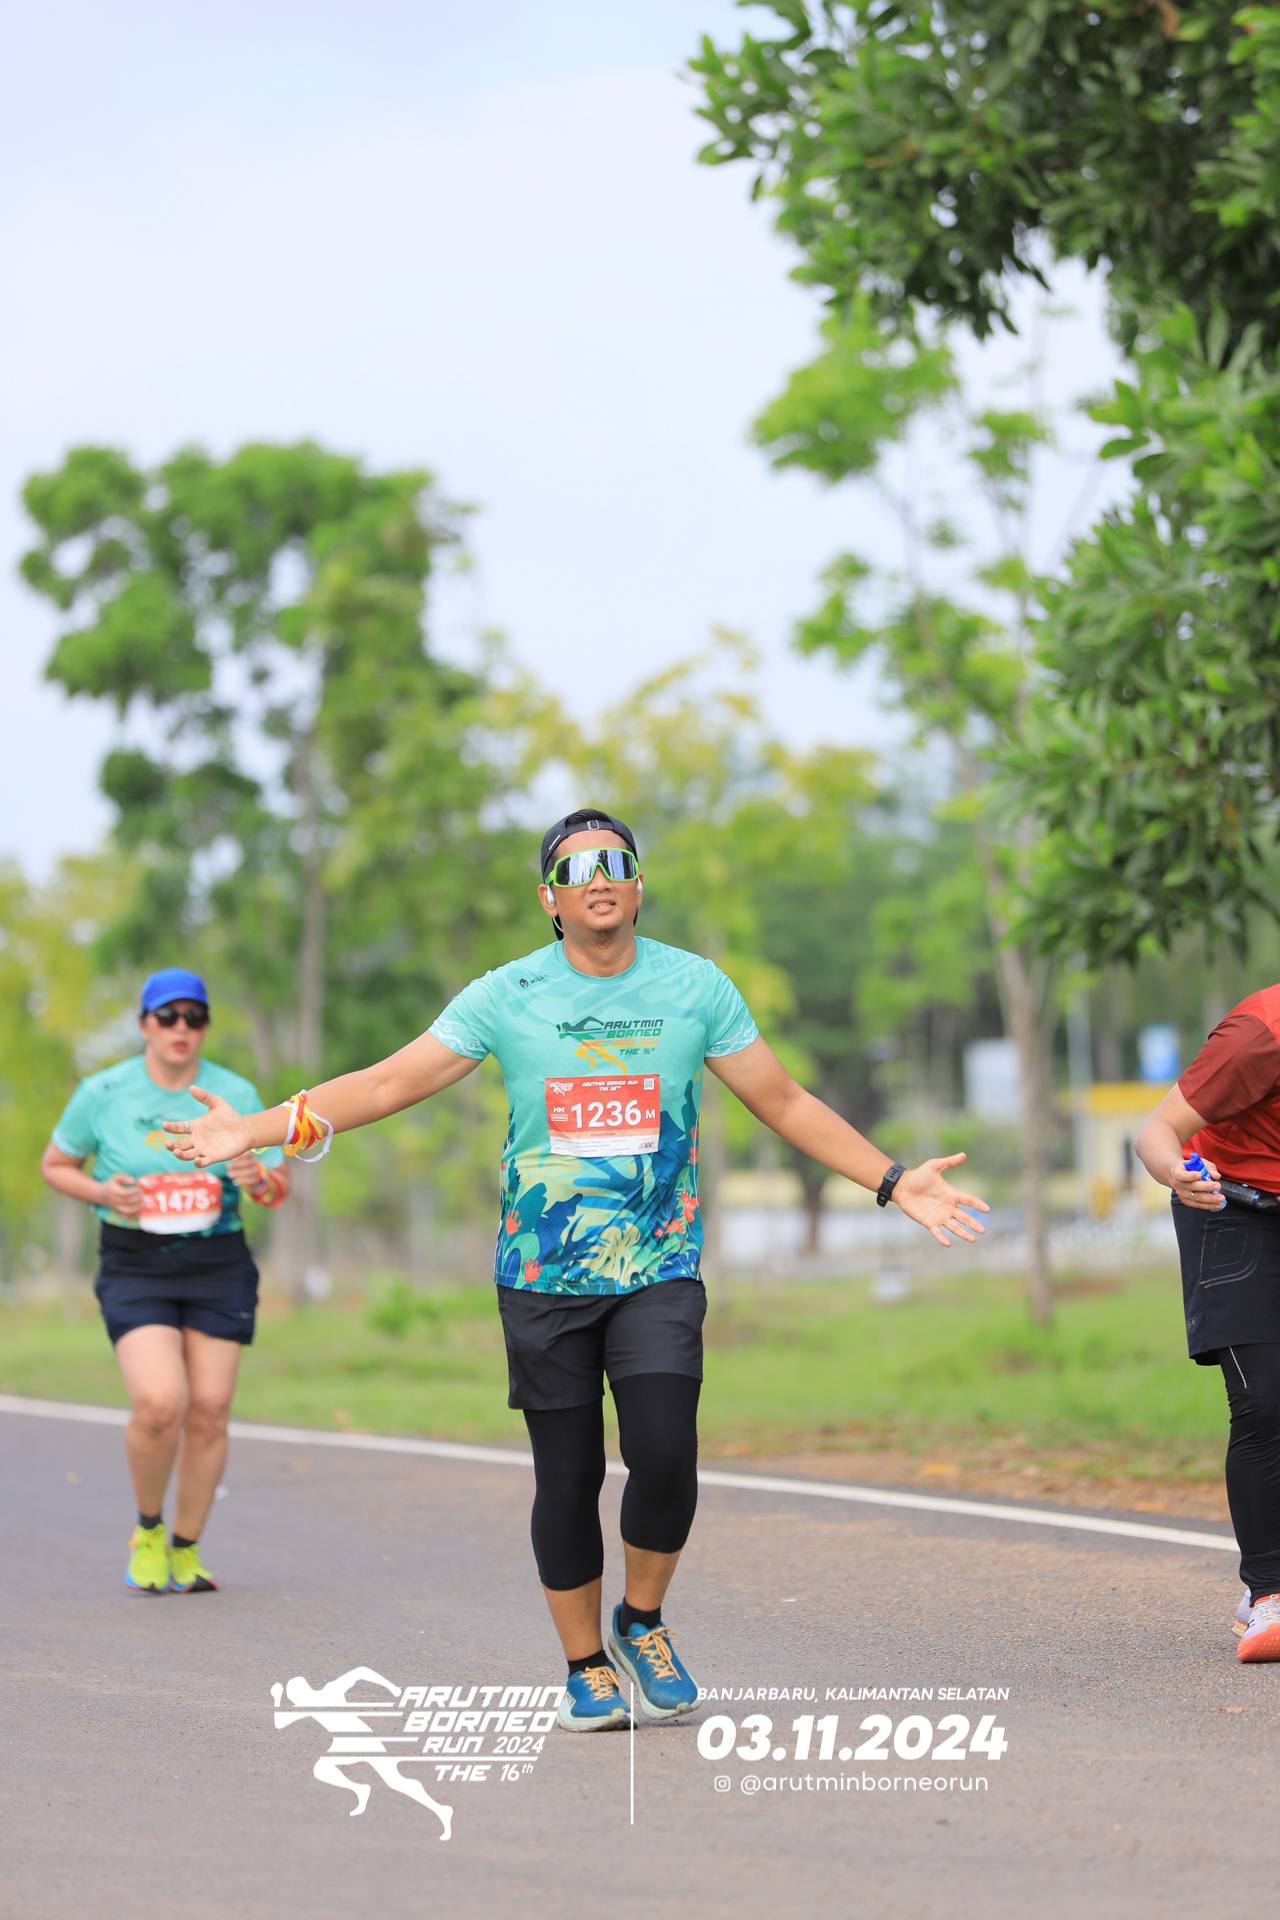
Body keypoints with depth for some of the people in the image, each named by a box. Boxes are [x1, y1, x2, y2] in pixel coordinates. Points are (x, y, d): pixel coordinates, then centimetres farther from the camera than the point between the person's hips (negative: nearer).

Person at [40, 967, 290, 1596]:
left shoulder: (236, 1094, 2)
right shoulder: (103, 1094, -3)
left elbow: (279, 1187, 8)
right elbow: (55, 1165, 10)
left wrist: (258, 1180, -16)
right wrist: (103, 1193, -10)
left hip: (217, 1265, 2)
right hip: (134, 1267, -2)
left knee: (208, 1413, -2)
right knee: (160, 1403, -20)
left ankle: (186, 1550, 17)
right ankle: (147, 1527, 7)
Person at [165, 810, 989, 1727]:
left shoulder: (696, 988, 3)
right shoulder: (506, 996, 0)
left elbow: (786, 1102, 10)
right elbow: (392, 1081, 0)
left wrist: (892, 1180, 5)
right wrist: (262, 1127, -9)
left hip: (659, 1271, 0)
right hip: (543, 1278, 0)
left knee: (665, 1455, -16)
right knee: (568, 1479, 2)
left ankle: (643, 1623, 10)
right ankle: (587, 1667, 20)